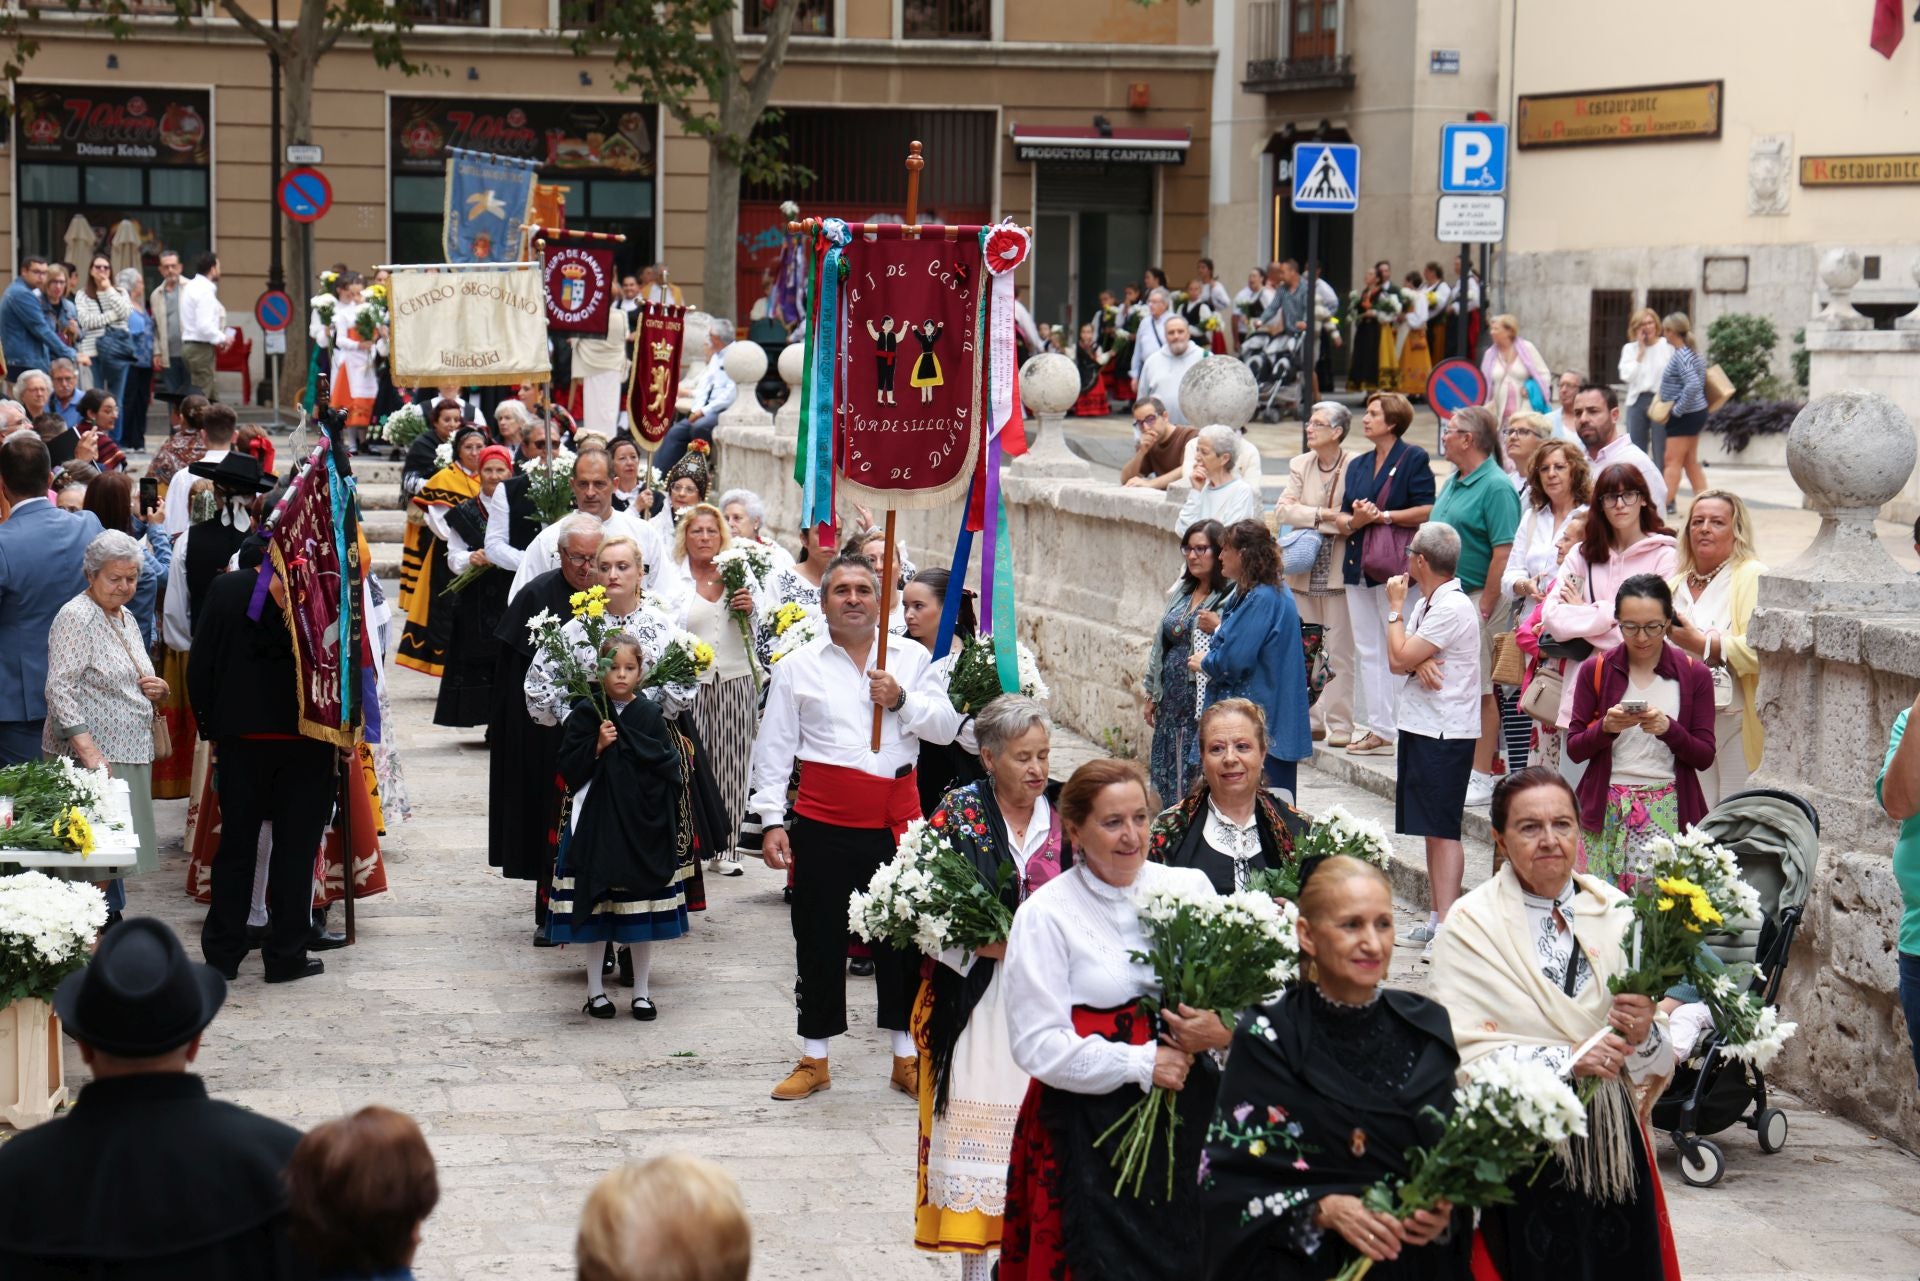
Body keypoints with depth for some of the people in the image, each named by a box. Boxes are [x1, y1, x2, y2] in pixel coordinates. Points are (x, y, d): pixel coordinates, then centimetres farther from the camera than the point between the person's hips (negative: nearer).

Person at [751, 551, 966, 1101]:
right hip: (823, 823, -1)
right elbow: (773, 747, 3)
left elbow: (947, 727, 3)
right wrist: (772, 820, -4)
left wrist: (902, 701, -13)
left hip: (896, 818, 1)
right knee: (819, 940, 5)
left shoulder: (912, 658, 9)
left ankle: (907, 1058, 19)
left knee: (902, 936, 7)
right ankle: (815, 1059, 17)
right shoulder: (797, 666, 5)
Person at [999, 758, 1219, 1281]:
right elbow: (1037, 1045, -10)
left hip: (1189, 1114, 3)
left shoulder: (1189, 886, 4)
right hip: (1088, 1127, -3)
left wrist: (1225, 1031, -13)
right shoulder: (1047, 913, -6)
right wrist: (1142, 1065, -14)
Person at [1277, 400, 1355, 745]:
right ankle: (1311, 719, 15)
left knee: (1339, 651, -3)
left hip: (1339, 570, -5)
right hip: (1304, 571, 5)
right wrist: (1323, 516, -15)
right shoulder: (1300, 466, 9)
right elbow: (1283, 510, -2)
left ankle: (1340, 724, 0)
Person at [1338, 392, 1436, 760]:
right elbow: (1343, 517, 15)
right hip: (1358, 568, 7)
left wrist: (1383, 516, -15)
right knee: (1367, 652, 7)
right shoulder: (1358, 465, 17)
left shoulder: (1413, 459, -3)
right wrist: (1354, 521, -7)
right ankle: (1379, 729, 11)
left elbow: (1427, 510, -11)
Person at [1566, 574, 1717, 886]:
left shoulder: (1694, 675, 5)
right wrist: (1606, 727, -14)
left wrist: (1669, 729, -15)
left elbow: (1705, 758, 3)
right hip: (1606, 812, 0)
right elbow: (1574, 748, 5)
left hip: (1669, 813, 0)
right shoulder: (1596, 671, 6)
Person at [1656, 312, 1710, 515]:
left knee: (1673, 461, -5)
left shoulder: (1680, 356, -19)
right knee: (1691, 462, 14)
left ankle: (1666, 504, -5)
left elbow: (1693, 385, -31)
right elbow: (1700, 380, 18)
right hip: (1695, 413, 10)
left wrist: (1677, 410, -22)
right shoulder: (1691, 353, 10)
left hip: (1684, 415, -10)